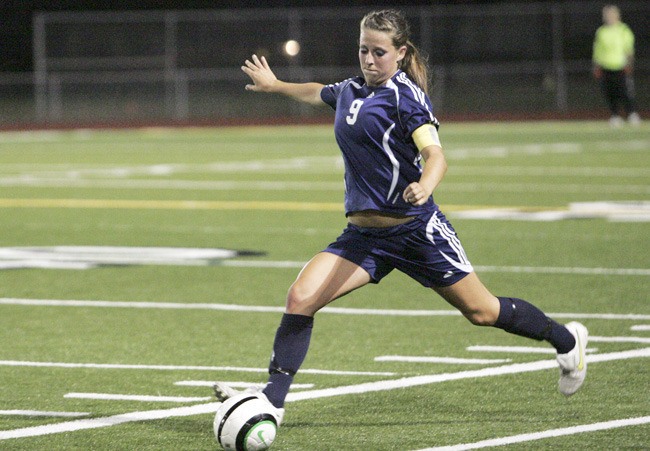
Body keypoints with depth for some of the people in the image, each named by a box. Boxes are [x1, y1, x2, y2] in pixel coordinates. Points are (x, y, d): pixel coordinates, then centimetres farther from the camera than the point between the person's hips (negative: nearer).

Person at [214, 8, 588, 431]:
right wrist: (274, 85, 49)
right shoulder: (351, 90, 9)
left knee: (482, 311, 5)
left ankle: (567, 339, 29)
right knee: (301, 298, -13)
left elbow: (435, 153, -26)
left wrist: (424, 186, -47)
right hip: (363, 234, 6)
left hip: (416, 229, -6)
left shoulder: (404, 94, -12)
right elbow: (316, 92, 34)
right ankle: (273, 399, -11)